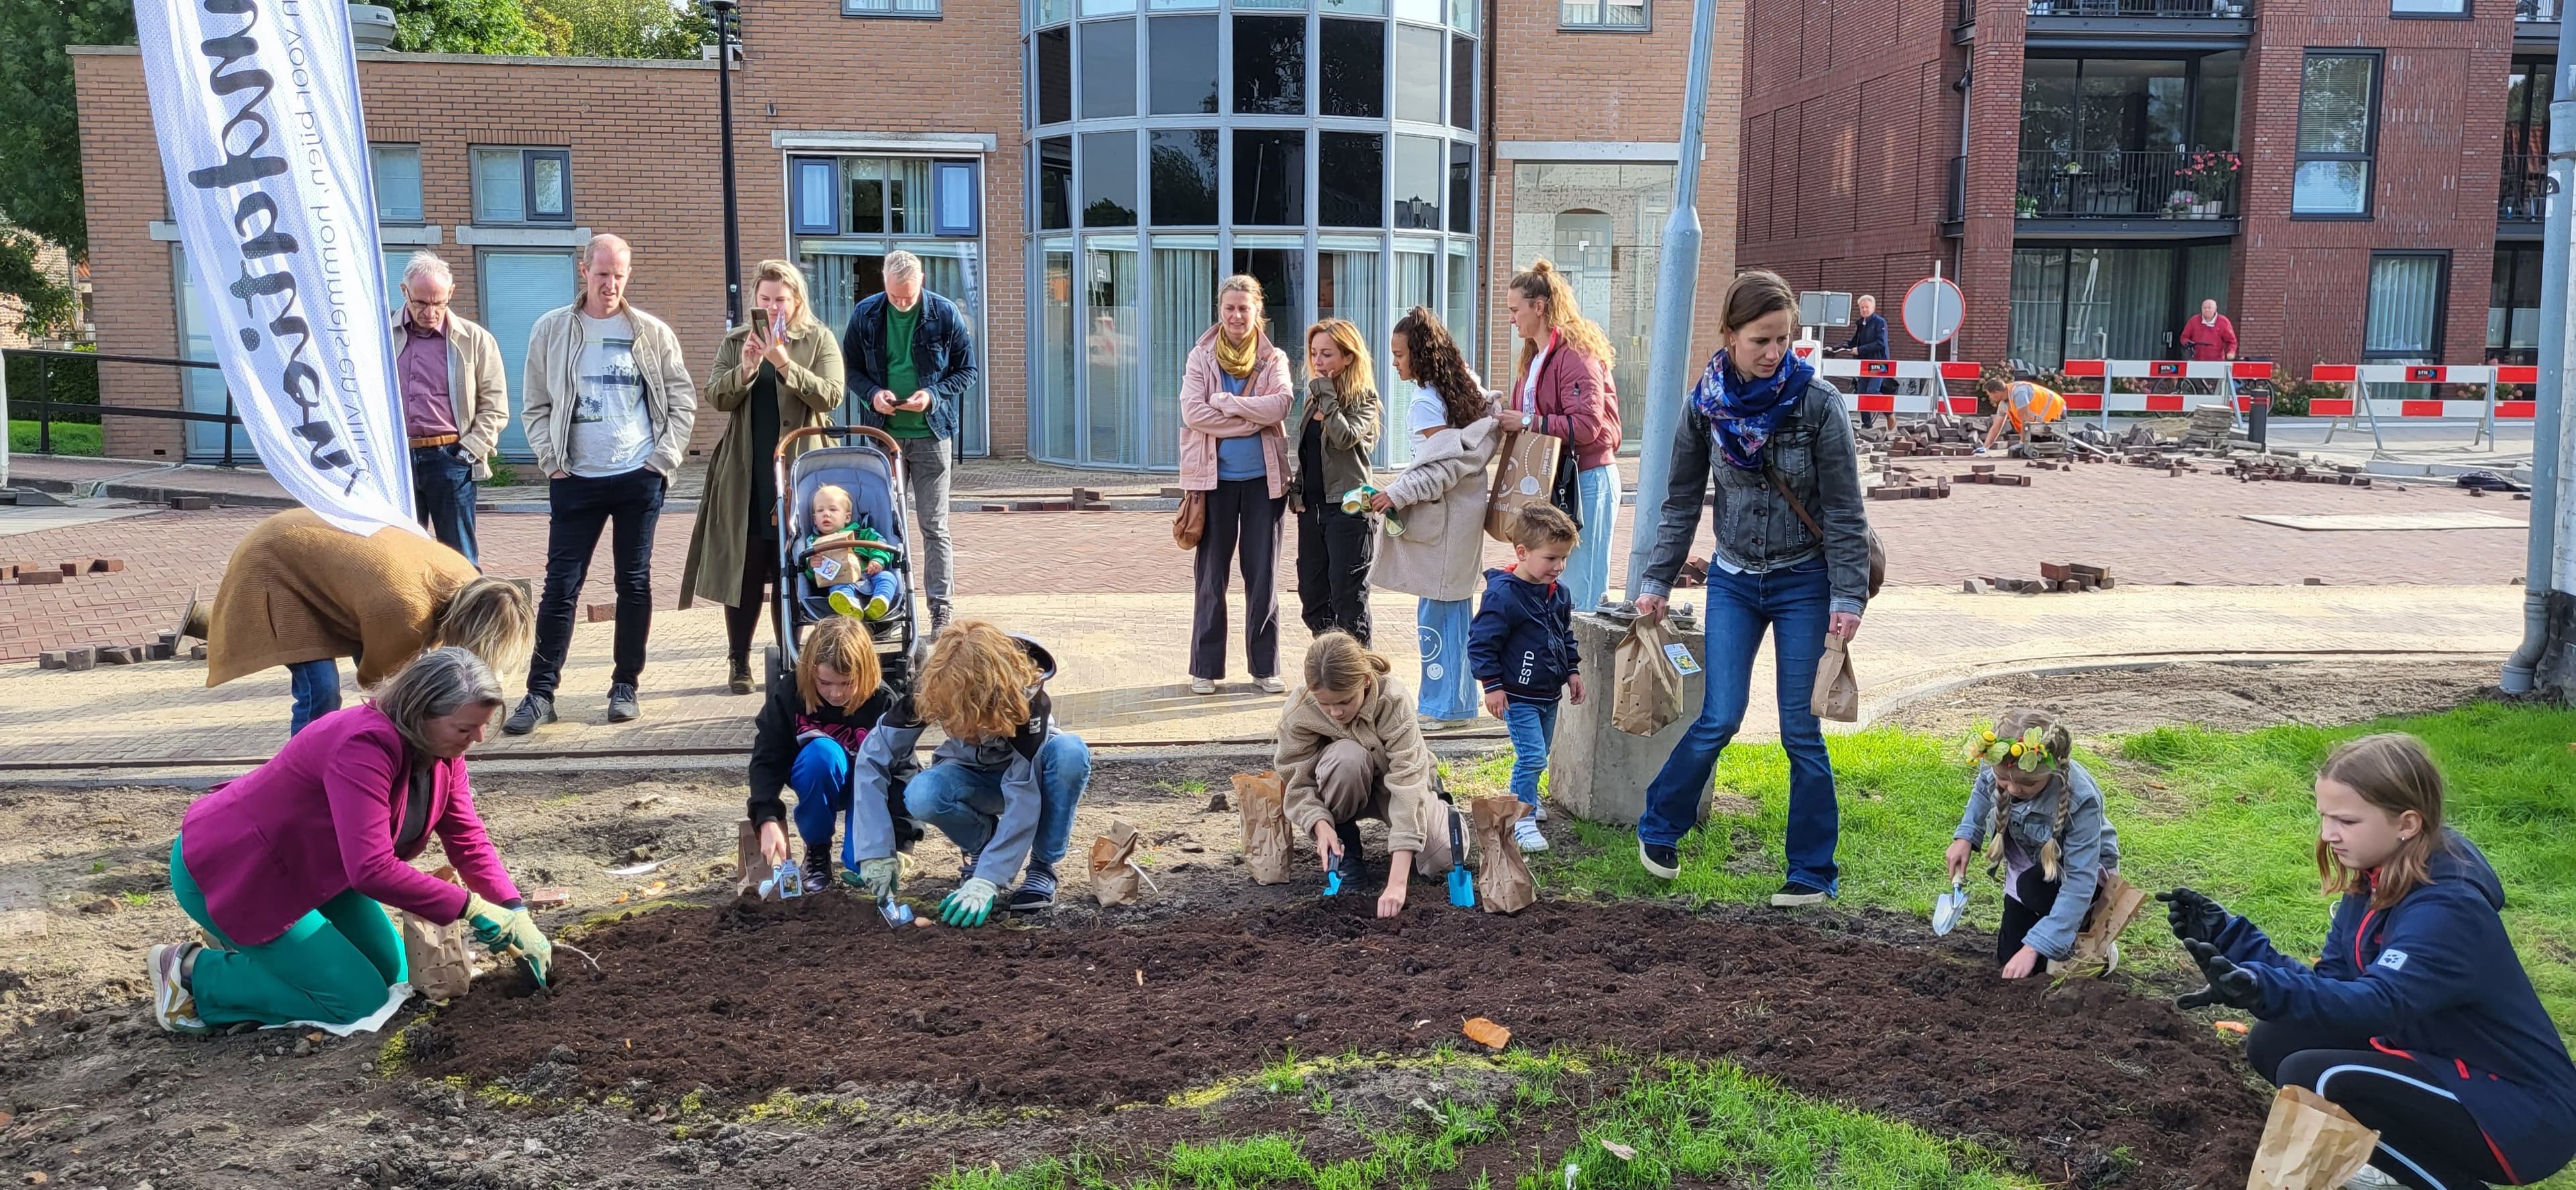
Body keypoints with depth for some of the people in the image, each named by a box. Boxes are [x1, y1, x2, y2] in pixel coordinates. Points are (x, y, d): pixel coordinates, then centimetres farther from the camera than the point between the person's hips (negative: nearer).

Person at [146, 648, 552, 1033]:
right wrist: (470, 907, -33)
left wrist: (515, 914, -15)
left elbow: (468, 838, -3)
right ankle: (193, 972, 3)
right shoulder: (366, 746, -35)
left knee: (392, 973, 12)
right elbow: (373, 870, -39)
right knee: (359, 1001, -10)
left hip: (308, 865, 9)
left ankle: (251, 942, 24)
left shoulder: (442, 746, -7)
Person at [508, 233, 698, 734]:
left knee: (635, 583, 5)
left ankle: (626, 686, 15)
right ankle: (540, 693, 2)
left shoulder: (653, 333, 3)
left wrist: (664, 458, -3)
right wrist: (552, 462, -4)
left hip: (639, 477, 0)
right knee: (561, 585, -2)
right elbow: (537, 406, 7)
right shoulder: (550, 330, 4)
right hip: (576, 480, 0)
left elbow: (683, 400, 5)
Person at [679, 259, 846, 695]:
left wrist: (785, 364, -20)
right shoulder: (736, 343, 11)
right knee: (744, 571, 4)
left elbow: (831, 397, -8)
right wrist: (745, 369, -16)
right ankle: (739, 662, 12)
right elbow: (716, 397, 1)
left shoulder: (820, 341, 5)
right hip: (746, 478, 2)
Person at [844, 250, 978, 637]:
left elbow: (967, 371, 1)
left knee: (934, 528, 2)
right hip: (883, 434, 2)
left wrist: (934, 395, -15)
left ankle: (940, 611, 7)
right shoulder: (866, 314, 1)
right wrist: (872, 394, -11)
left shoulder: (945, 314, -4)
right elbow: (851, 369, 9)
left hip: (931, 434, -2)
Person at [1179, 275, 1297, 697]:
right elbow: (1192, 412, -12)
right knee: (1210, 575, 5)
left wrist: (1225, 402, -15)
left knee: (1263, 574, 6)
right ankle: (1205, 667, 14)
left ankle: (1265, 666, 15)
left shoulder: (1273, 359, 4)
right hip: (1215, 476, 0)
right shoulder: (1201, 357, 2)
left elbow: (1281, 404, -14)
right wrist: (1252, 420, -14)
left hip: (1263, 477, 1)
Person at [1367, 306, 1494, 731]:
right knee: (1456, 607, 13)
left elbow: (1444, 466, -21)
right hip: (1466, 512, 9)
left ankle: (1444, 707, 1)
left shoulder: (1425, 401, -15)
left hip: (1440, 519, -9)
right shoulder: (1465, 386, 11)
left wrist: (1398, 494, -21)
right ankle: (1460, 701, 20)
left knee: (1436, 612, -4)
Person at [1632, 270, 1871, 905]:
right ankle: (1658, 829, 20)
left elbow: (1844, 509, -11)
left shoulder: (1818, 402, -14)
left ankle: (1812, 871, 14)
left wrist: (1848, 597, -14)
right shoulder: (1706, 404, -6)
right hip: (1734, 578, 2)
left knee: (1801, 730, 1)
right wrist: (1656, 583, 5)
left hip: (1803, 582, -2)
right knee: (1719, 718, -2)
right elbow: (1682, 500, 4)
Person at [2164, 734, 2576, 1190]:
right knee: (2274, 1043, -1)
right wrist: (2228, 934, -12)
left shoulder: (2447, 909, -28)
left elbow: (2380, 1002, -44)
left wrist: (2263, 988, -61)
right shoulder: (2376, 878, -1)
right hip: (2441, 1064, 9)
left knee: (2313, 1078, -25)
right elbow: (2330, 980, -1)